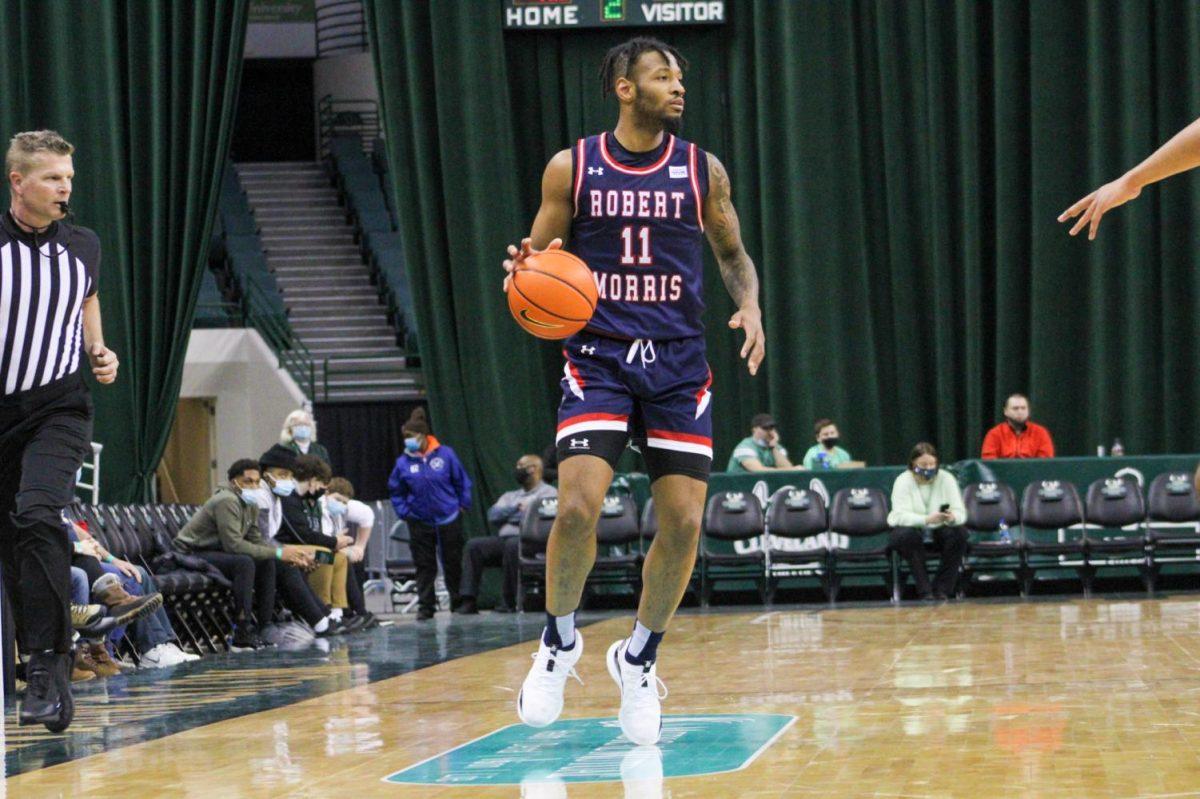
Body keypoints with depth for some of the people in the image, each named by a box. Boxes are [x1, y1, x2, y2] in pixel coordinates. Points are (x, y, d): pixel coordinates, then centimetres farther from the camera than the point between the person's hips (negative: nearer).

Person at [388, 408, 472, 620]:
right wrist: (403, 512, -2)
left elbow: (462, 481, 2)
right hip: (419, 521, 1)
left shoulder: (445, 455, -8)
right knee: (424, 566, 2)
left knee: (453, 563, 9)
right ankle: (425, 607, 8)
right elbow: (396, 491, 7)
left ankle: (458, 603, 24)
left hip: (449, 518, -1)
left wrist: (463, 505, -1)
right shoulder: (403, 462, -4)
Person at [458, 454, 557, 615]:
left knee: (512, 545, -38)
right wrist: (515, 509, -2)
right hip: (503, 539, 6)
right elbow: (492, 516, 13)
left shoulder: (548, 492, 10)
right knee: (474, 545, -18)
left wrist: (508, 515, 3)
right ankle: (468, 600, -24)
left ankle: (511, 601, -31)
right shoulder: (510, 496, 31)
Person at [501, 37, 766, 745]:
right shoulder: (572, 169, 1)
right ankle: (560, 641, 8)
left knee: (684, 523, -4)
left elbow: (733, 254, 16)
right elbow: (538, 257, 8)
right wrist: (525, 271, -16)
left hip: (678, 365, 2)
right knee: (577, 507, -18)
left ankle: (639, 658, 19)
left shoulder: (703, 170, 5)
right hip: (598, 359, -2)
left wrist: (750, 304, -4)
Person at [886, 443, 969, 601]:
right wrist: (927, 520, -43)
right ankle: (924, 592, -29)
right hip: (911, 529, -2)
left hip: (939, 532, 2)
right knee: (907, 535, -36)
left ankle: (942, 590, -21)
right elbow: (900, 515, -25)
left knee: (959, 532, -27)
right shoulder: (903, 481, -11)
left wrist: (952, 518, -38)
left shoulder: (946, 479, -5)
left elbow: (961, 513, -12)